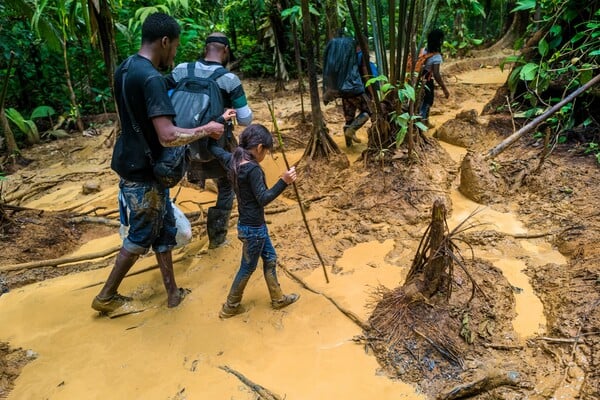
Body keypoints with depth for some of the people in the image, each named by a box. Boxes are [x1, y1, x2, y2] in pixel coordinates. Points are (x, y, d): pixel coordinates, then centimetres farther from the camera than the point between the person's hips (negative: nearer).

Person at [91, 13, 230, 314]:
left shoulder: (125, 68, 6)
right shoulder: (151, 78, -24)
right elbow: (168, 136, -32)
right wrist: (206, 129, -18)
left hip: (130, 162, 9)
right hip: (143, 171, -9)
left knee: (163, 229, 17)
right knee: (140, 237, 8)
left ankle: (173, 292, 30)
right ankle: (106, 297, 25)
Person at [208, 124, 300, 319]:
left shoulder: (233, 160, 1)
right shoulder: (253, 169, -25)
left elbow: (213, 148, 16)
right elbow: (263, 199, -25)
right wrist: (284, 182, -30)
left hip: (253, 224, 9)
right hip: (253, 228, -9)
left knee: (270, 258, 21)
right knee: (247, 268, 10)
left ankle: (277, 298, 36)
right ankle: (230, 307, 27)